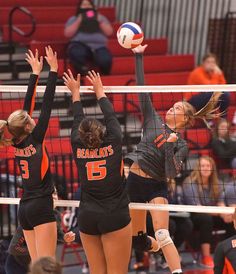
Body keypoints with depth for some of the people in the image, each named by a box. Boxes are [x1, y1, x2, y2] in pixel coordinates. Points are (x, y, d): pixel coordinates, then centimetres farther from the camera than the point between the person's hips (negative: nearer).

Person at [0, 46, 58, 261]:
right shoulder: (35, 139, -9)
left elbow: (28, 104, 13)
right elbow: (47, 105, -9)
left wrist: (36, 73, 19)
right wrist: (53, 70, -6)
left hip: (25, 208, 8)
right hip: (41, 206, -8)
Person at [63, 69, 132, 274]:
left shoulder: (78, 147, 2)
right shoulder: (113, 142, -3)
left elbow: (78, 120, 19)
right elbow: (110, 116, 12)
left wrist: (75, 92, 33)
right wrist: (99, 90, 27)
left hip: (87, 218, 3)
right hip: (115, 216, -3)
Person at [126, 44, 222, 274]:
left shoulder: (181, 145, 0)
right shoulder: (153, 121, 7)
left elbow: (172, 173, -13)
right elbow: (142, 89, 2)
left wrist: (169, 146, -25)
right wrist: (138, 57, -2)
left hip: (156, 187, -4)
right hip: (134, 182, 4)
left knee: (162, 235, -20)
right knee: (137, 237, 11)